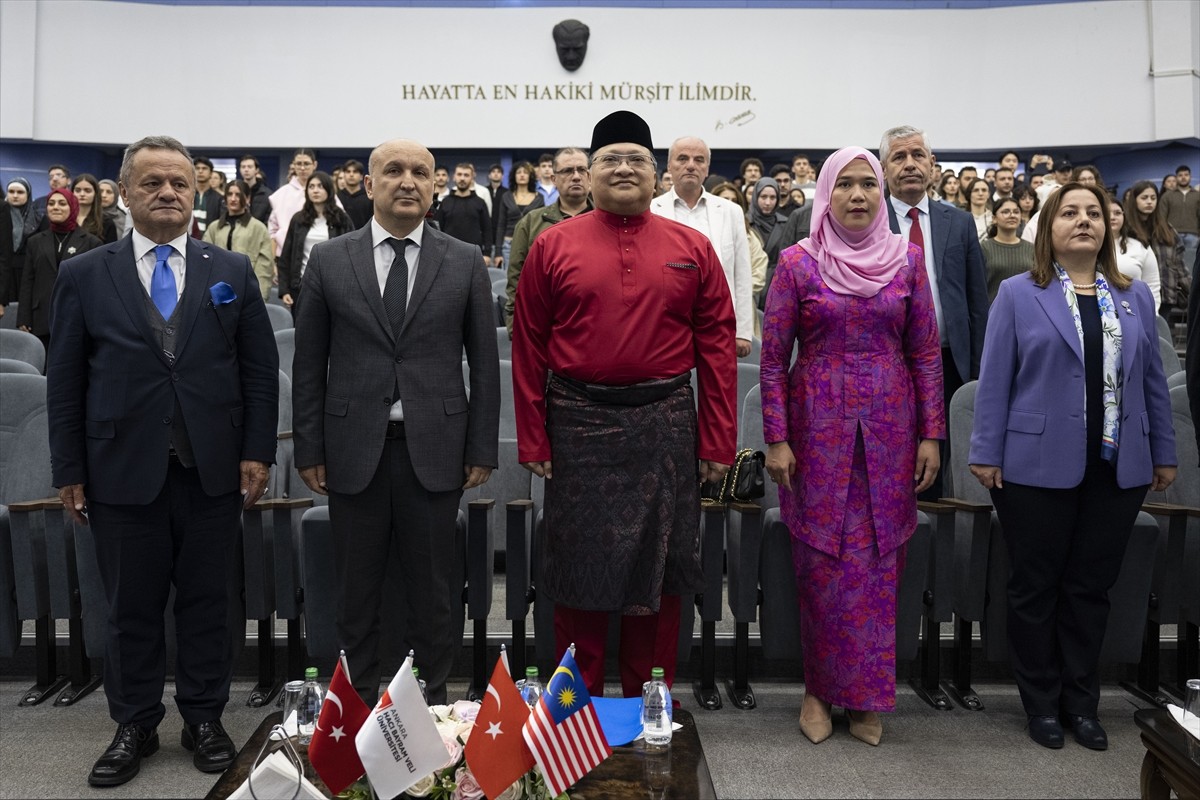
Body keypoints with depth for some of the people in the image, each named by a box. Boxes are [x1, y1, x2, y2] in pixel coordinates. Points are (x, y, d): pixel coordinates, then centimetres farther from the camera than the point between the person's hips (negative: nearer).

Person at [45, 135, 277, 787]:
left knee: (207, 604, 11)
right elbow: (64, 382, 3)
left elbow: (260, 371, 3)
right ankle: (134, 726, 28)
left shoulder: (232, 272, 4)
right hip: (123, 474, 0)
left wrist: (257, 452, -3)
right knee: (131, 609, 11)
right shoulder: (84, 276, 3)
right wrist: (69, 472, 0)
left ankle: (204, 719, 27)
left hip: (213, 471, 1)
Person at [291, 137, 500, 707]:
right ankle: (358, 700, 28)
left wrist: (482, 449, -1)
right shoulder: (328, 260, 4)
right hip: (354, 449, 1)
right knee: (356, 590, 11)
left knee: (431, 589, 9)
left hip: (434, 449, 0)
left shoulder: (465, 262, 3)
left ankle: (433, 699, 26)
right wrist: (309, 448, 1)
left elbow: (484, 361, 4)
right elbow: (309, 364, 5)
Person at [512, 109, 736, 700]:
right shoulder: (554, 246, 2)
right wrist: (532, 439, -2)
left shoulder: (693, 248, 4)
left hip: (666, 426, 1)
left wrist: (717, 442, -2)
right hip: (579, 425, -1)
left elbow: (717, 346, 2)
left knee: (659, 568, 10)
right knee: (579, 568, 9)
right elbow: (529, 347, 2)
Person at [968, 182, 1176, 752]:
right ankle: (1041, 703, 22)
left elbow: (1152, 380, 12)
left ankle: (1081, 702, 26)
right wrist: (986, 453, -8)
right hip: (1039, 465, -3)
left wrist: (1164, 453, 9)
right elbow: (995, 378, -3)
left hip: (1117, 469, 3)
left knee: (1091, 587, 11)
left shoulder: (1135, 296, 11)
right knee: (1035, 587, 6)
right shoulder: (1019, 294, 0)